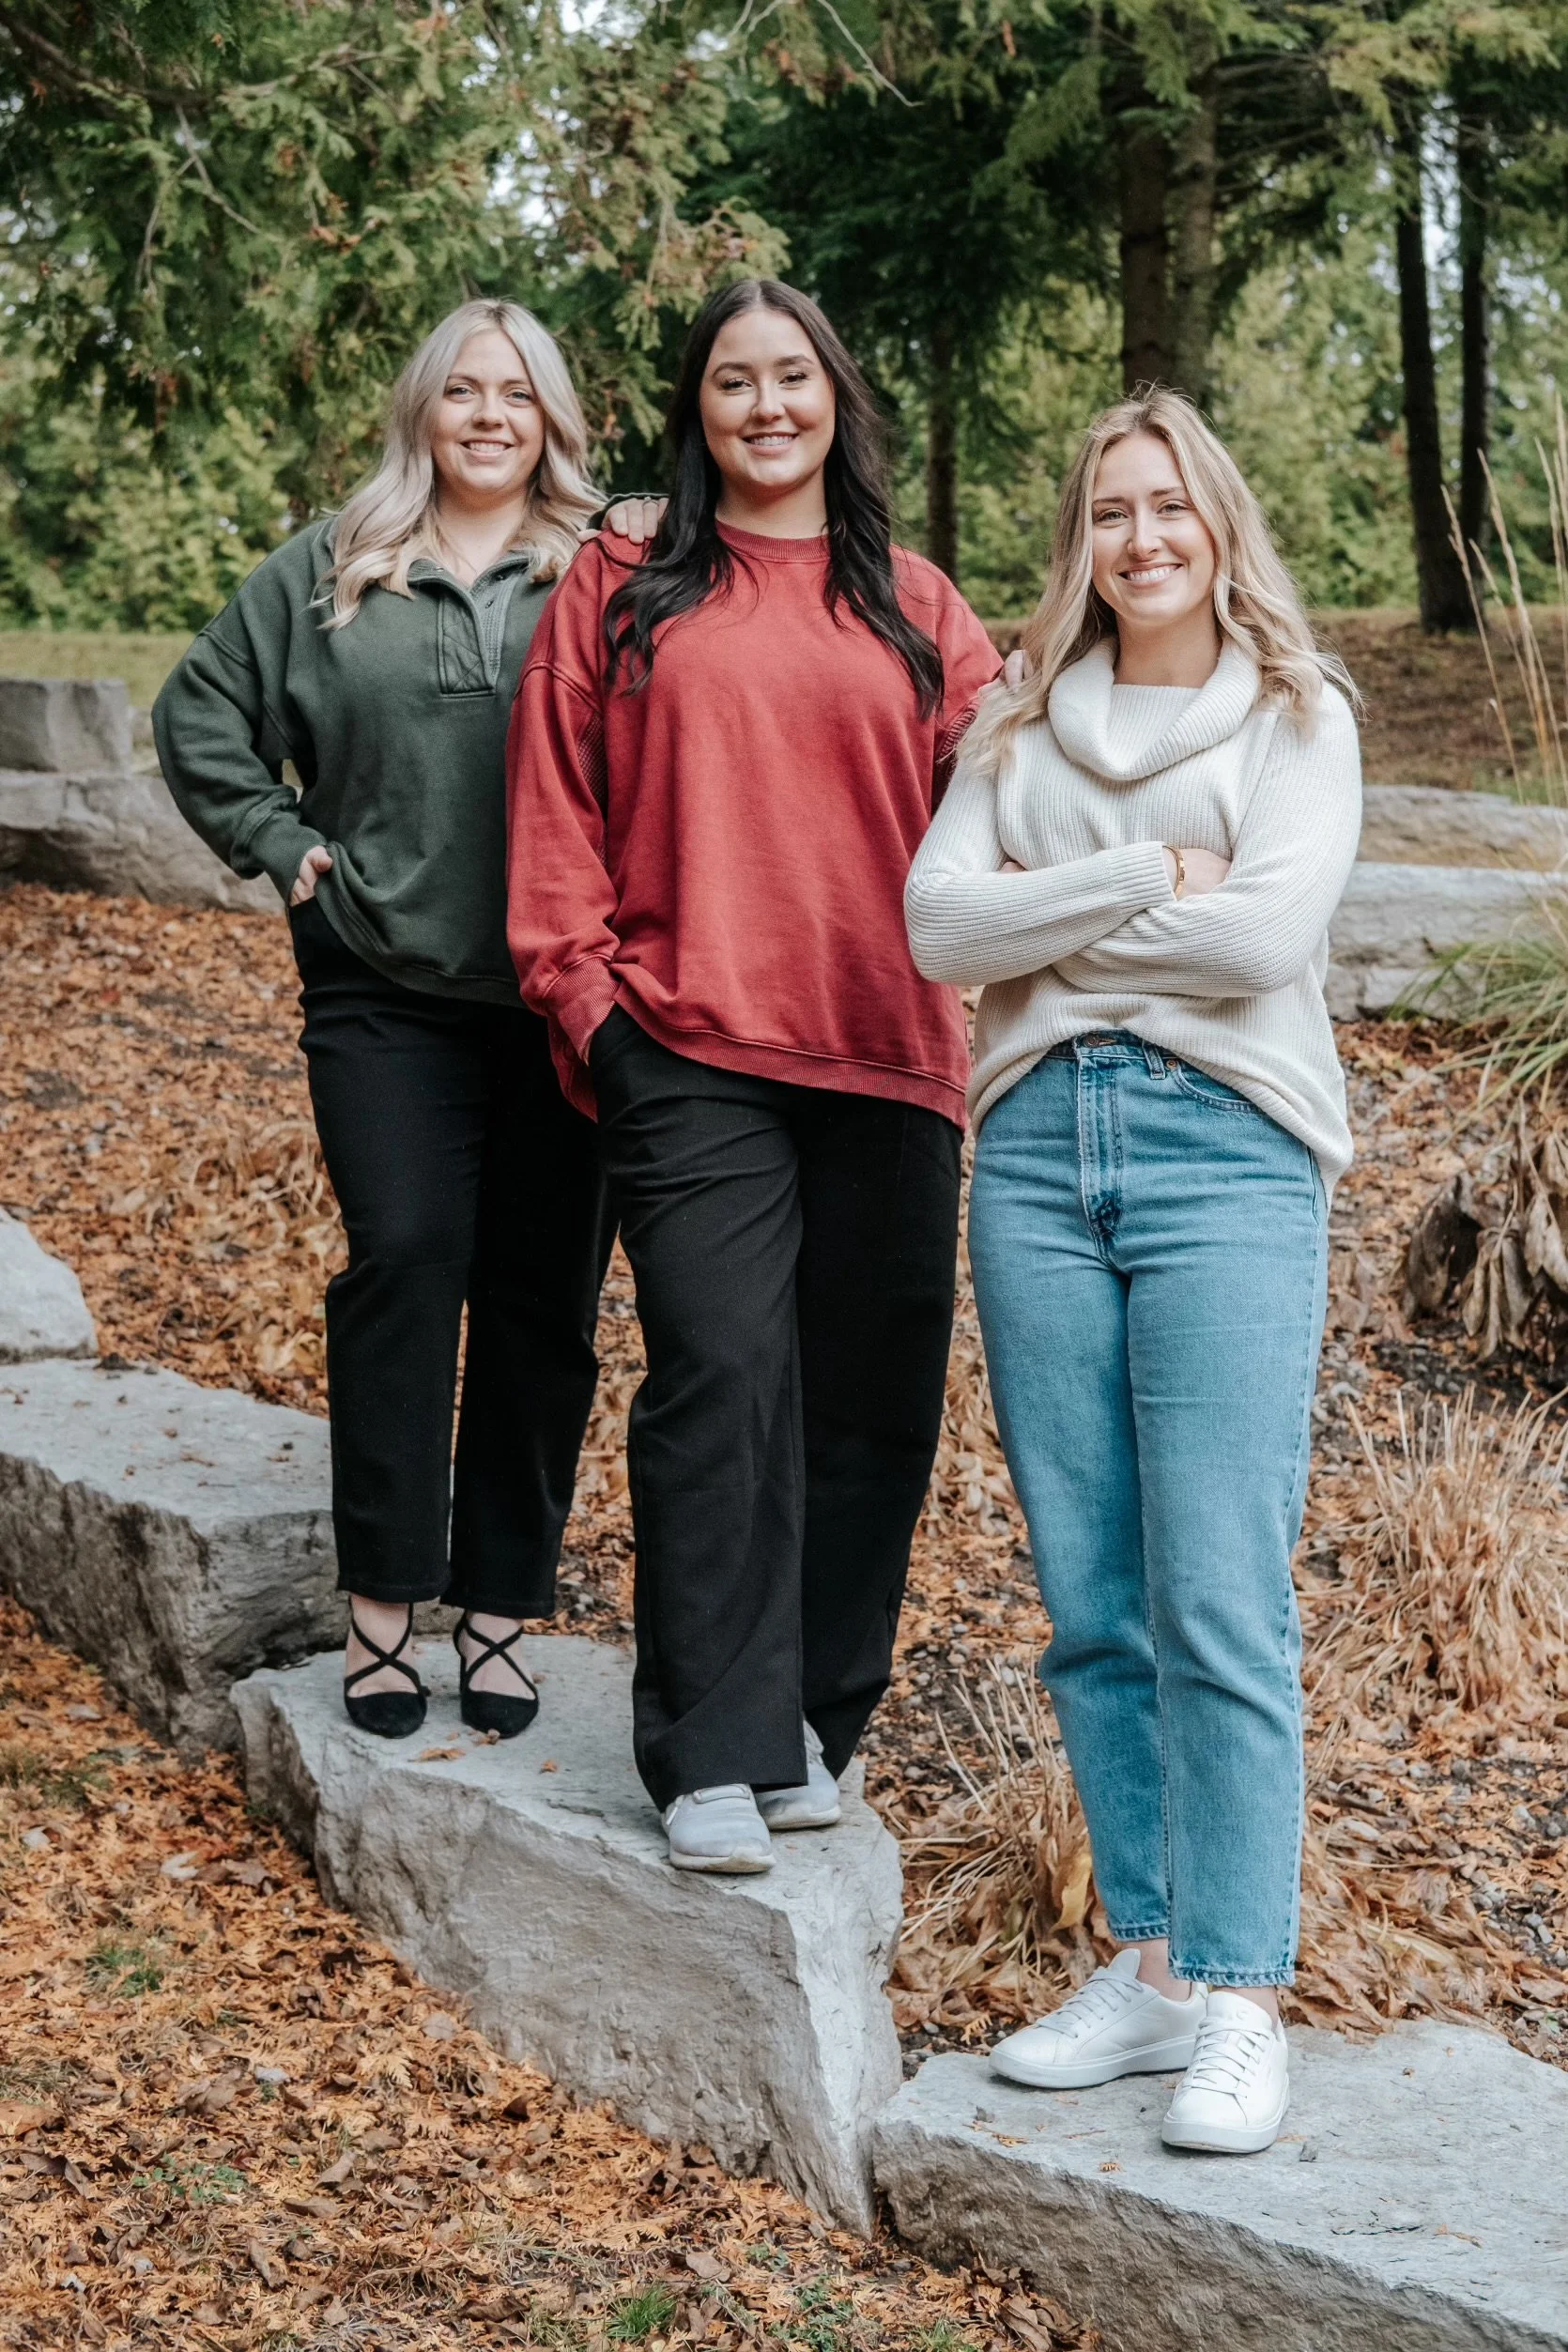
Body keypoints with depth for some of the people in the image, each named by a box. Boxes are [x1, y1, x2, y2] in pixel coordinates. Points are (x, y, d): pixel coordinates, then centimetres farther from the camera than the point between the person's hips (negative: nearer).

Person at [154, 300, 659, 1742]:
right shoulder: (330, 572, 10)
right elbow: (201, 716, 16)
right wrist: (281, 844, 8)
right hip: (389, 992, 0)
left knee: (545, 1300, 3)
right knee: (403, 1255, -11)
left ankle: (502, 1607, 13)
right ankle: (383, 1598, -1)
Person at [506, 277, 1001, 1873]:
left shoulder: (914, 608, 16)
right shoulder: (620, 596, 10)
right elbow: (556, 827, 7)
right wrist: (587, 1004, -1)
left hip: (885, 1056, 3)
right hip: (691, 1055, -2)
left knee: (869, 1398, 4)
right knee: (722, 1377, -12)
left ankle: (813, 1717, 18)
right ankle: (714, 1757, -5)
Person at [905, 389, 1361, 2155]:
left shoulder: (1297, 717, 6)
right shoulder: (1019, 726, 15)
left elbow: (1270, 933, -11)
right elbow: (939, 925, 0)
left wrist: (1049, 918, -3)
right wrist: (1149, 875, -8)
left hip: (1225, 1155, -3)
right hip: (1037, 1149, 4)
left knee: (1220, 1604, -8)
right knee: (1091, 1604, 6)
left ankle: (1239, 1999, 1)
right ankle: (1149, 1960, 17)